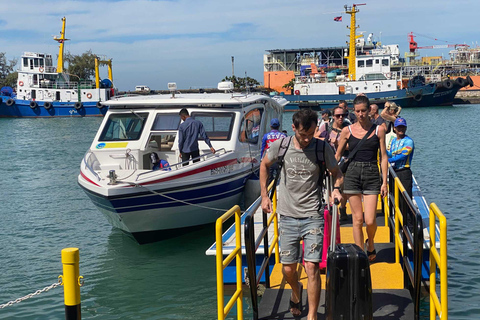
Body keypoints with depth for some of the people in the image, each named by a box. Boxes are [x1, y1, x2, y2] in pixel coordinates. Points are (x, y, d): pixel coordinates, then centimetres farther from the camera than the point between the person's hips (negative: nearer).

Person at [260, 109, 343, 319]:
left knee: (312, 267, -10)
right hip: (288, 216, 2)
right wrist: (264, 196, 11)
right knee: (288, 269, 9)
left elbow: (337, 173, 9)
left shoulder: (323, 148, -7)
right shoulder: (280, 146, -4)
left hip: (313, 216, -2)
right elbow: (264, 166, 14)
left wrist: (336, 189, -13)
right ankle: (296, 292, 44)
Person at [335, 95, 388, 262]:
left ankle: (370, 243, 26)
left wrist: (384, 181, 0)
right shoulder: (347, 131, 4)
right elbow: (337, 156, 10)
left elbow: (383, 156, 5)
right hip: (352, 173, 0)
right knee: (357, 218, 2)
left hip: (372, 175, 0)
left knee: (370, 220, -6)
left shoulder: (379, 130, 4)